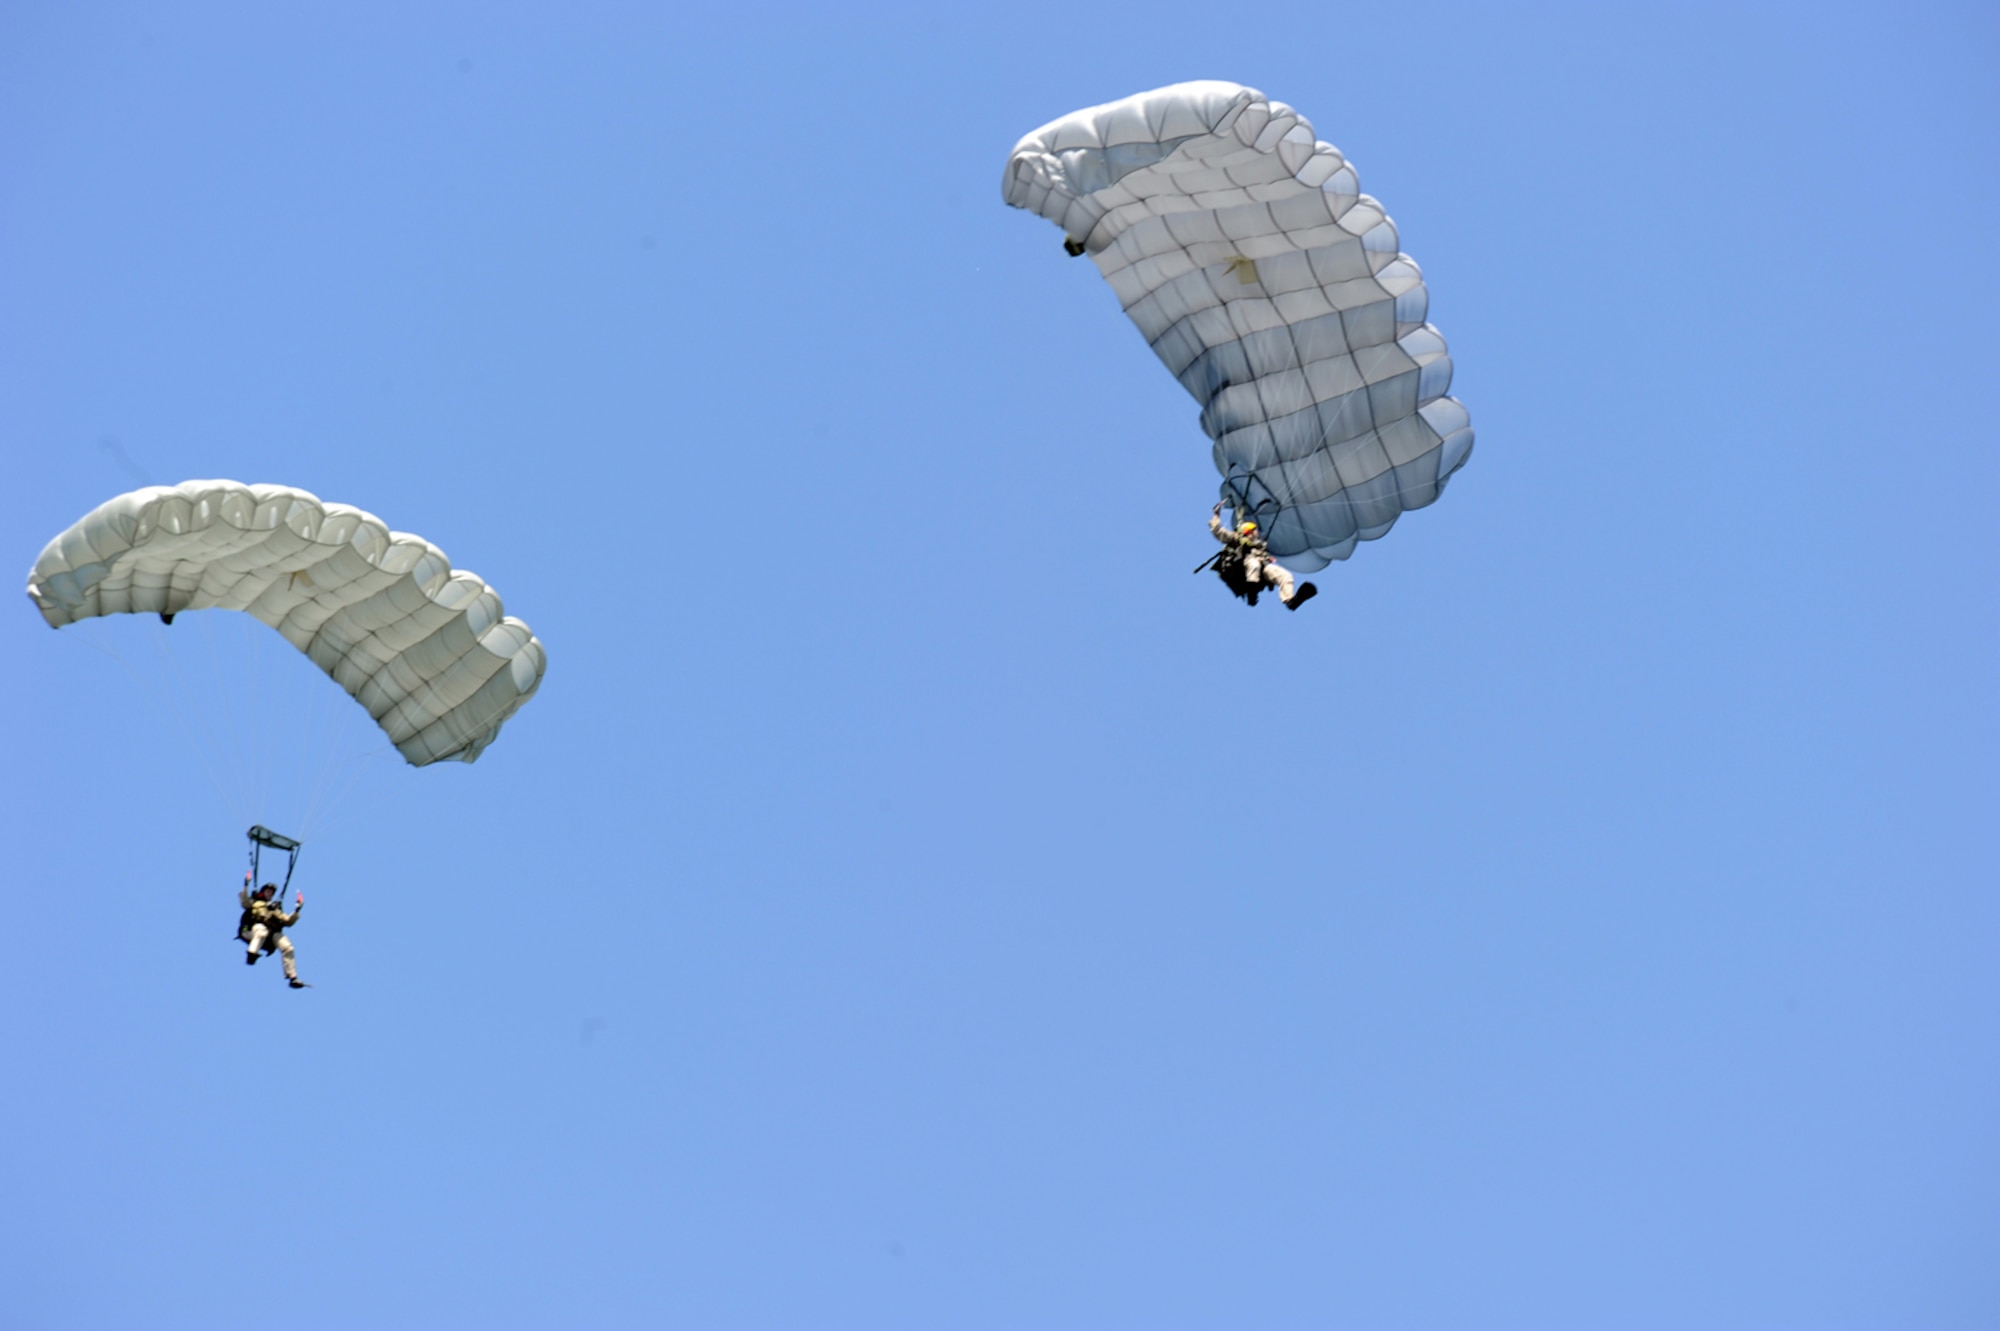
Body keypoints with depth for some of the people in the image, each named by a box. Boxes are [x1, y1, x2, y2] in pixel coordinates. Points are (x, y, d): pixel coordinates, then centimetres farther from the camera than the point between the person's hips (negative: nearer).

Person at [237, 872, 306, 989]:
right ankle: (252, 956, -53)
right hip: (251, 931, -4)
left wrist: (296, 910, 11)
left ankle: (292, 977, -18)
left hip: (271, 935, 4)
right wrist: (246, 886, -12)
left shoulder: (275, 908, 34)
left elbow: (288, 921, 23)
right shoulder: (254, 902, 23)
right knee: (262, 929, -40)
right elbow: (244, 901, -2)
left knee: (287, 947, -18)